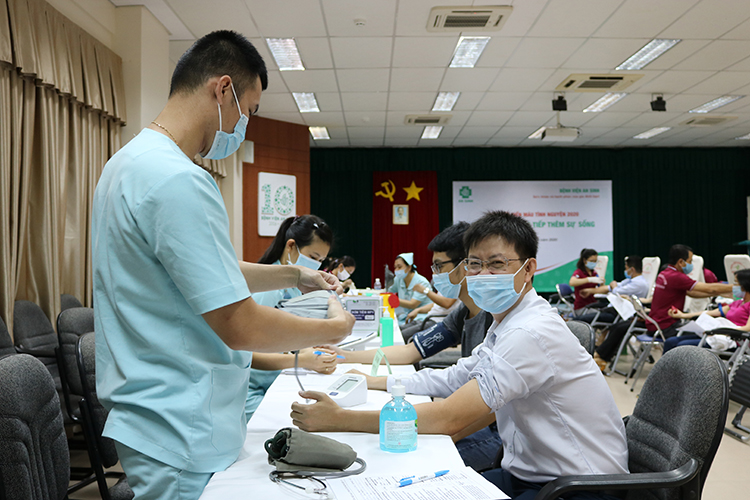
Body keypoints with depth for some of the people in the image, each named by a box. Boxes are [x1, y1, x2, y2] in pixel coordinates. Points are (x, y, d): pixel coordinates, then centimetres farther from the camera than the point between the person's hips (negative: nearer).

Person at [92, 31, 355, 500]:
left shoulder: (130, 161, 10)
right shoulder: (178, 181, -25)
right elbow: (240, 326, -24)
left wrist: (294, 275, 12)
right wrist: (333, 329, -9)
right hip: (180, 436, -10)